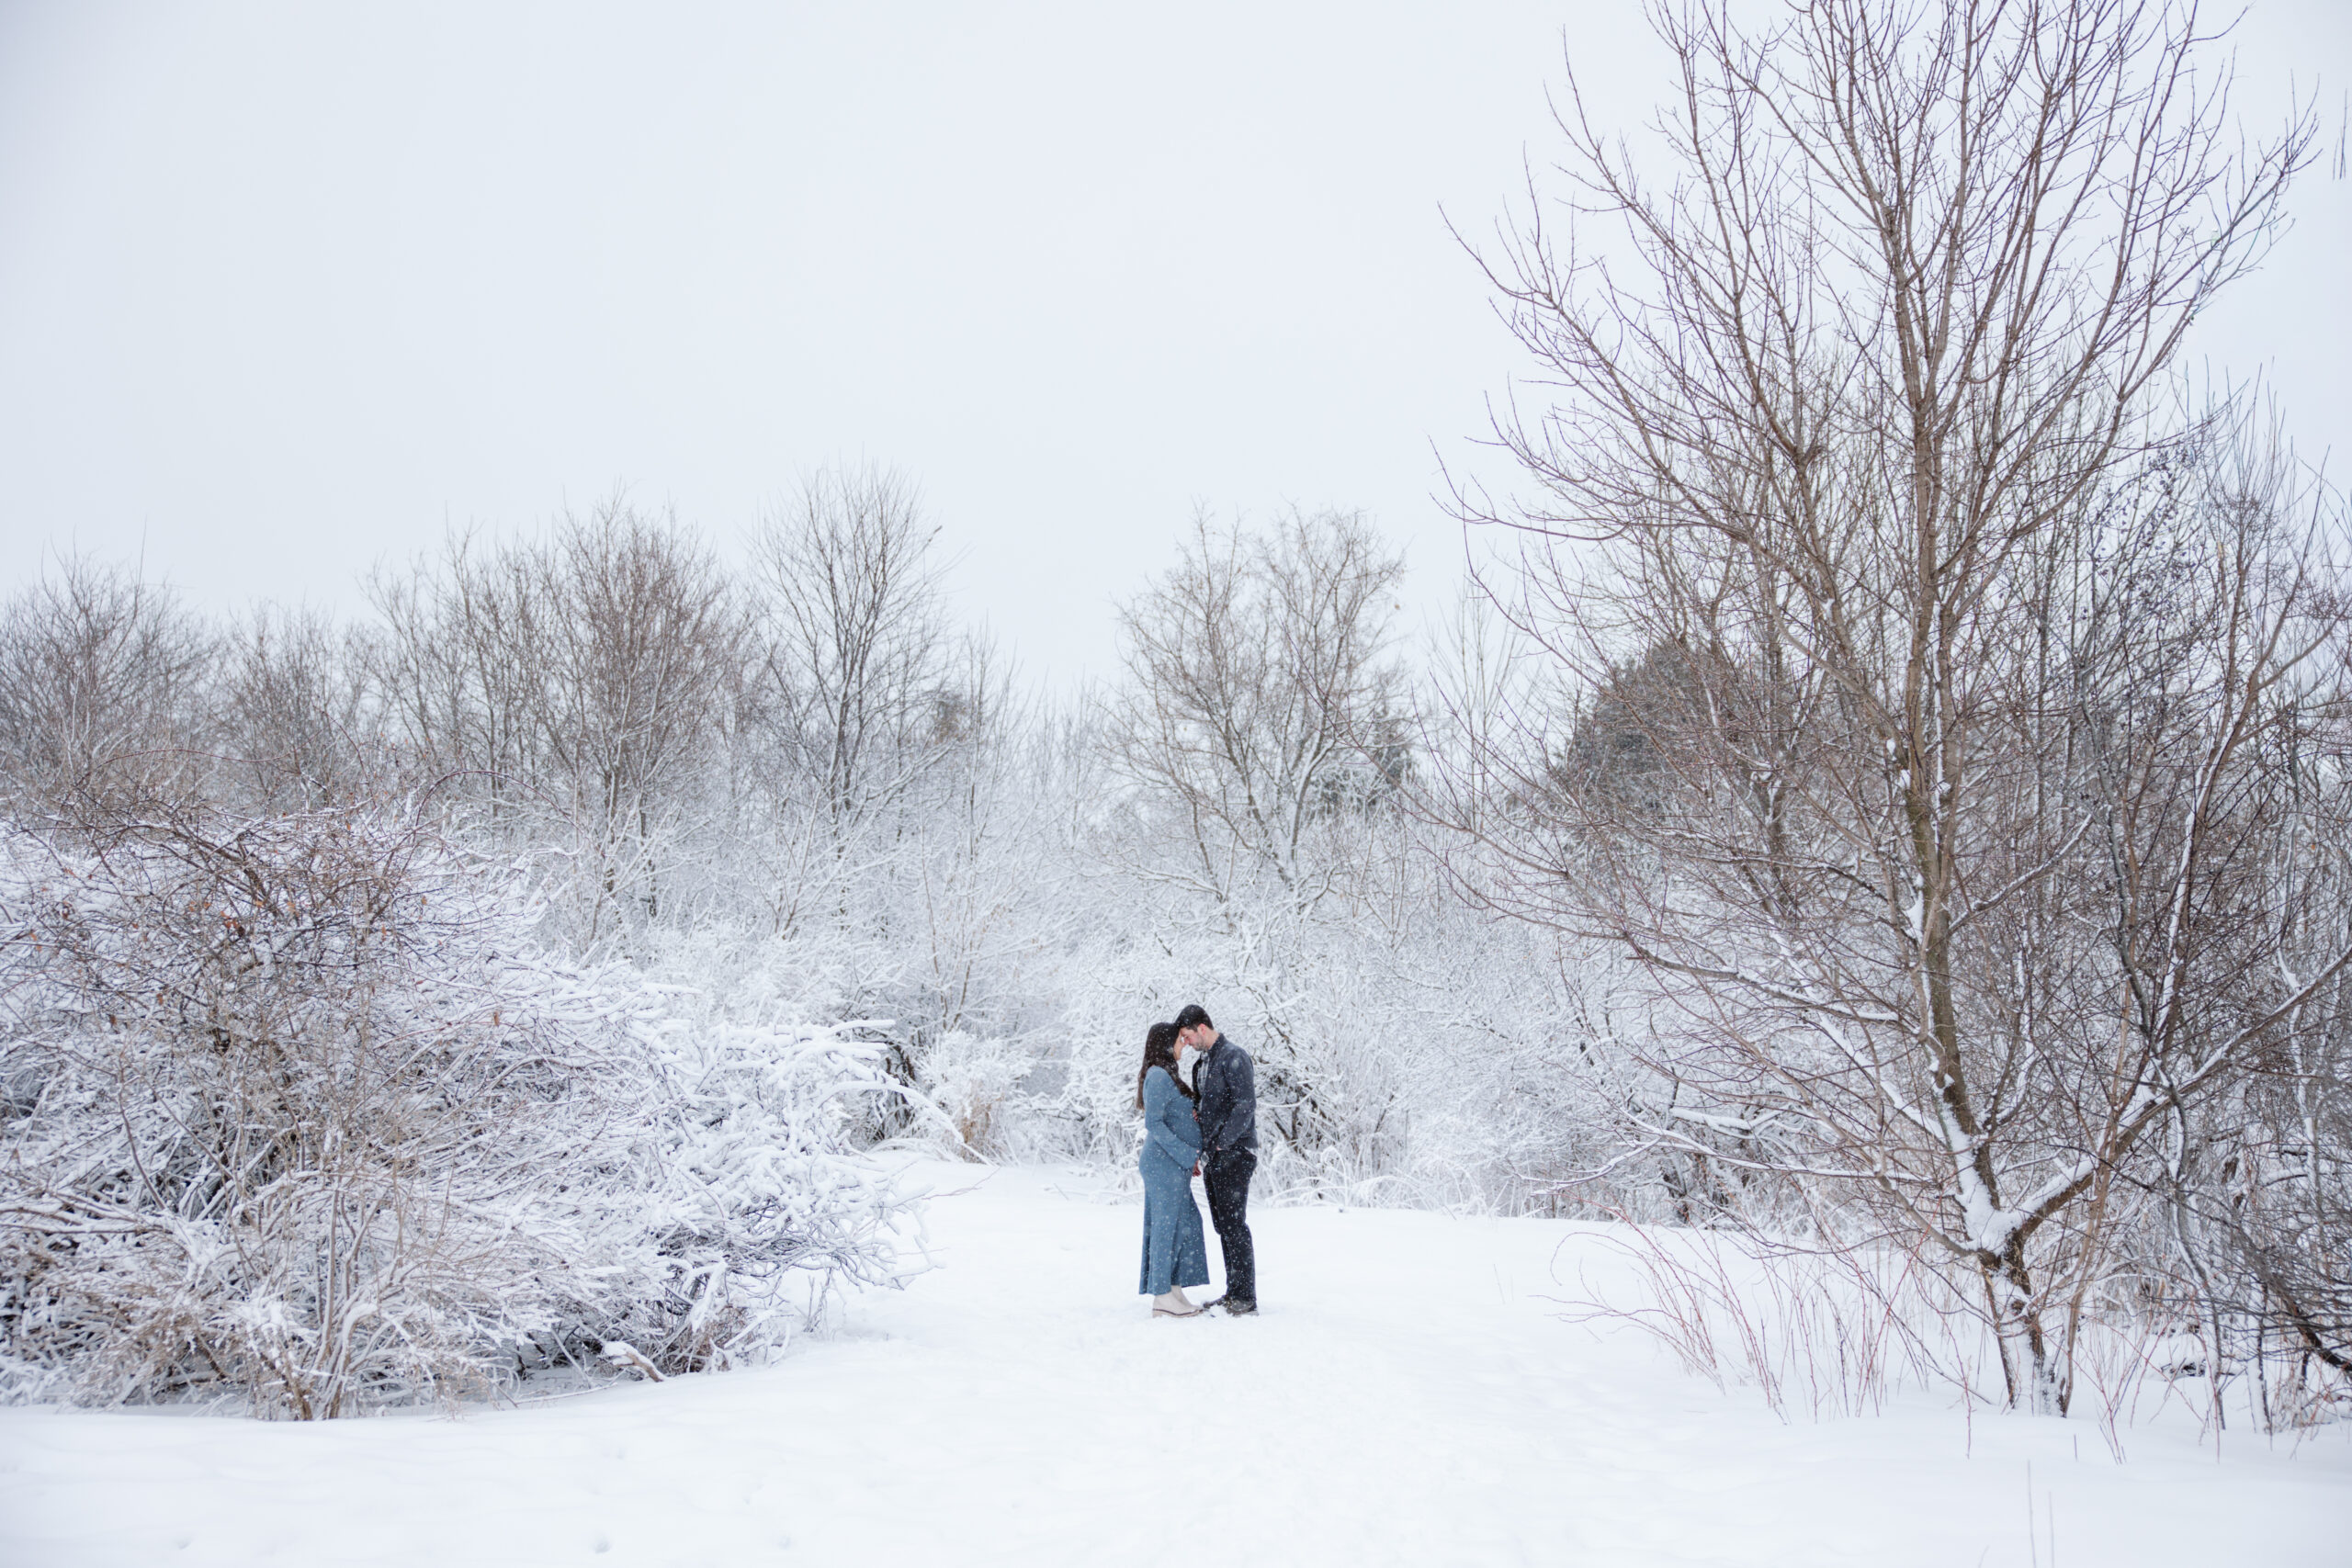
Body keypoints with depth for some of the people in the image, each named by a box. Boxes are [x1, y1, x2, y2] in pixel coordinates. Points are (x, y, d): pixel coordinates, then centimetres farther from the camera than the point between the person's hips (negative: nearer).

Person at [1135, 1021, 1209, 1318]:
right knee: (1167, 1226, -6)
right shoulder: (1158, 1076, -13)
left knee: (1187, 1226, 11)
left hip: (1176, 1164, 10)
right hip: (1165, 1163, -10)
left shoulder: (1168, 1076, 17)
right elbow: (1153, 1124, -19)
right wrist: (1186, 1154, -19)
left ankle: (1174, 1293, 14)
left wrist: (1190, 1157, 16)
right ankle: (1162, 1297, -1)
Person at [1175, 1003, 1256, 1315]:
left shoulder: (1234, 1057, -11)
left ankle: (1246, 1297, -5)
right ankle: (1233, 1292, 16)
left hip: (1235, 1154, -9)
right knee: (1222, 1226, 10)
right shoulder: (1202, 1065, 18)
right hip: (1213, 1158, 9)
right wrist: (1200, 1153, 12)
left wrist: (1222, 1143, -18)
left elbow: (1246, 1106, -18)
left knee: (1234, 1224, -8)